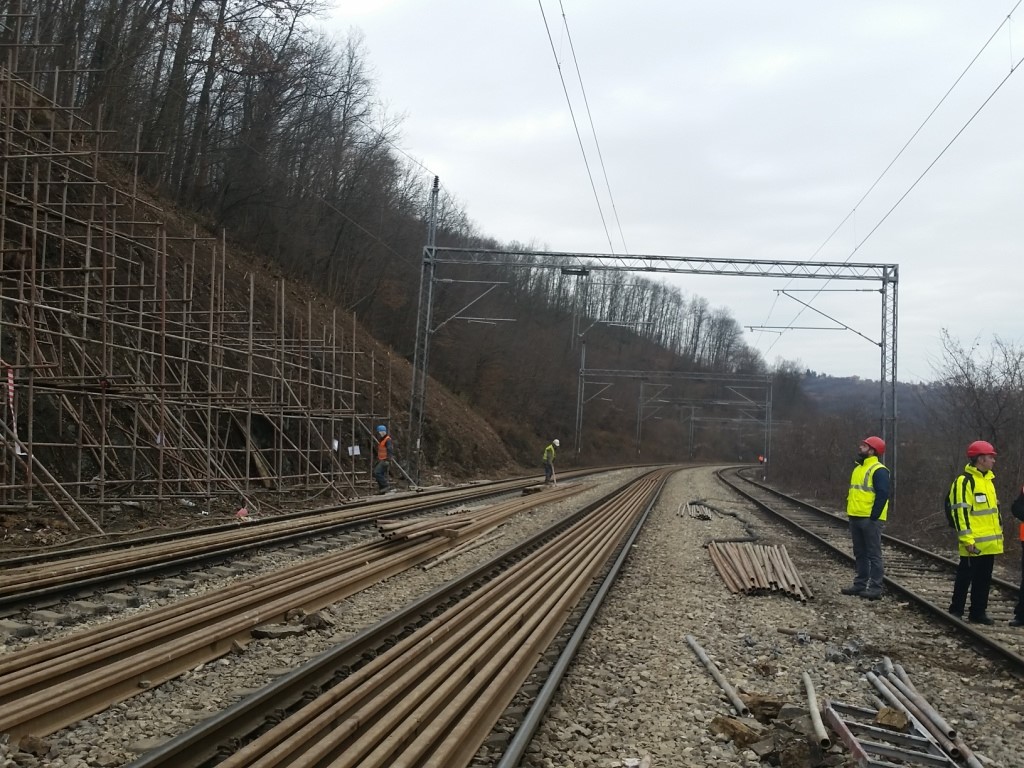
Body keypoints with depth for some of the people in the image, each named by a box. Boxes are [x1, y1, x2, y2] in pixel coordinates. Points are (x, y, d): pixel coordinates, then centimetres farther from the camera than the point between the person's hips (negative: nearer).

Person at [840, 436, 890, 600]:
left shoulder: (878, 470, -12)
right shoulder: (858, 468, 18)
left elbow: (882, 495, -18)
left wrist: (874, 517, -20)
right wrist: (850, 513, 17)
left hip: (870, 519, -9)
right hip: (855, 518, 9)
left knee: (873, 554, -5)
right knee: (860, 554, 14)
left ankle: (875, 588, -3)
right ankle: (860, 584, 20)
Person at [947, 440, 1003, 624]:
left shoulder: (988, 479, 16)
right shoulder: (964, 481, -13)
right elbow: (960, 511, -18)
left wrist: (999, 533, 22)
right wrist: (967, 539, -21)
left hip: (989, 542, 8)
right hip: (974, 543, -8)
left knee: (984, 579, 12)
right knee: (965, 576, 0)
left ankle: (978, 612, 19)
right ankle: (956, 611, 10)